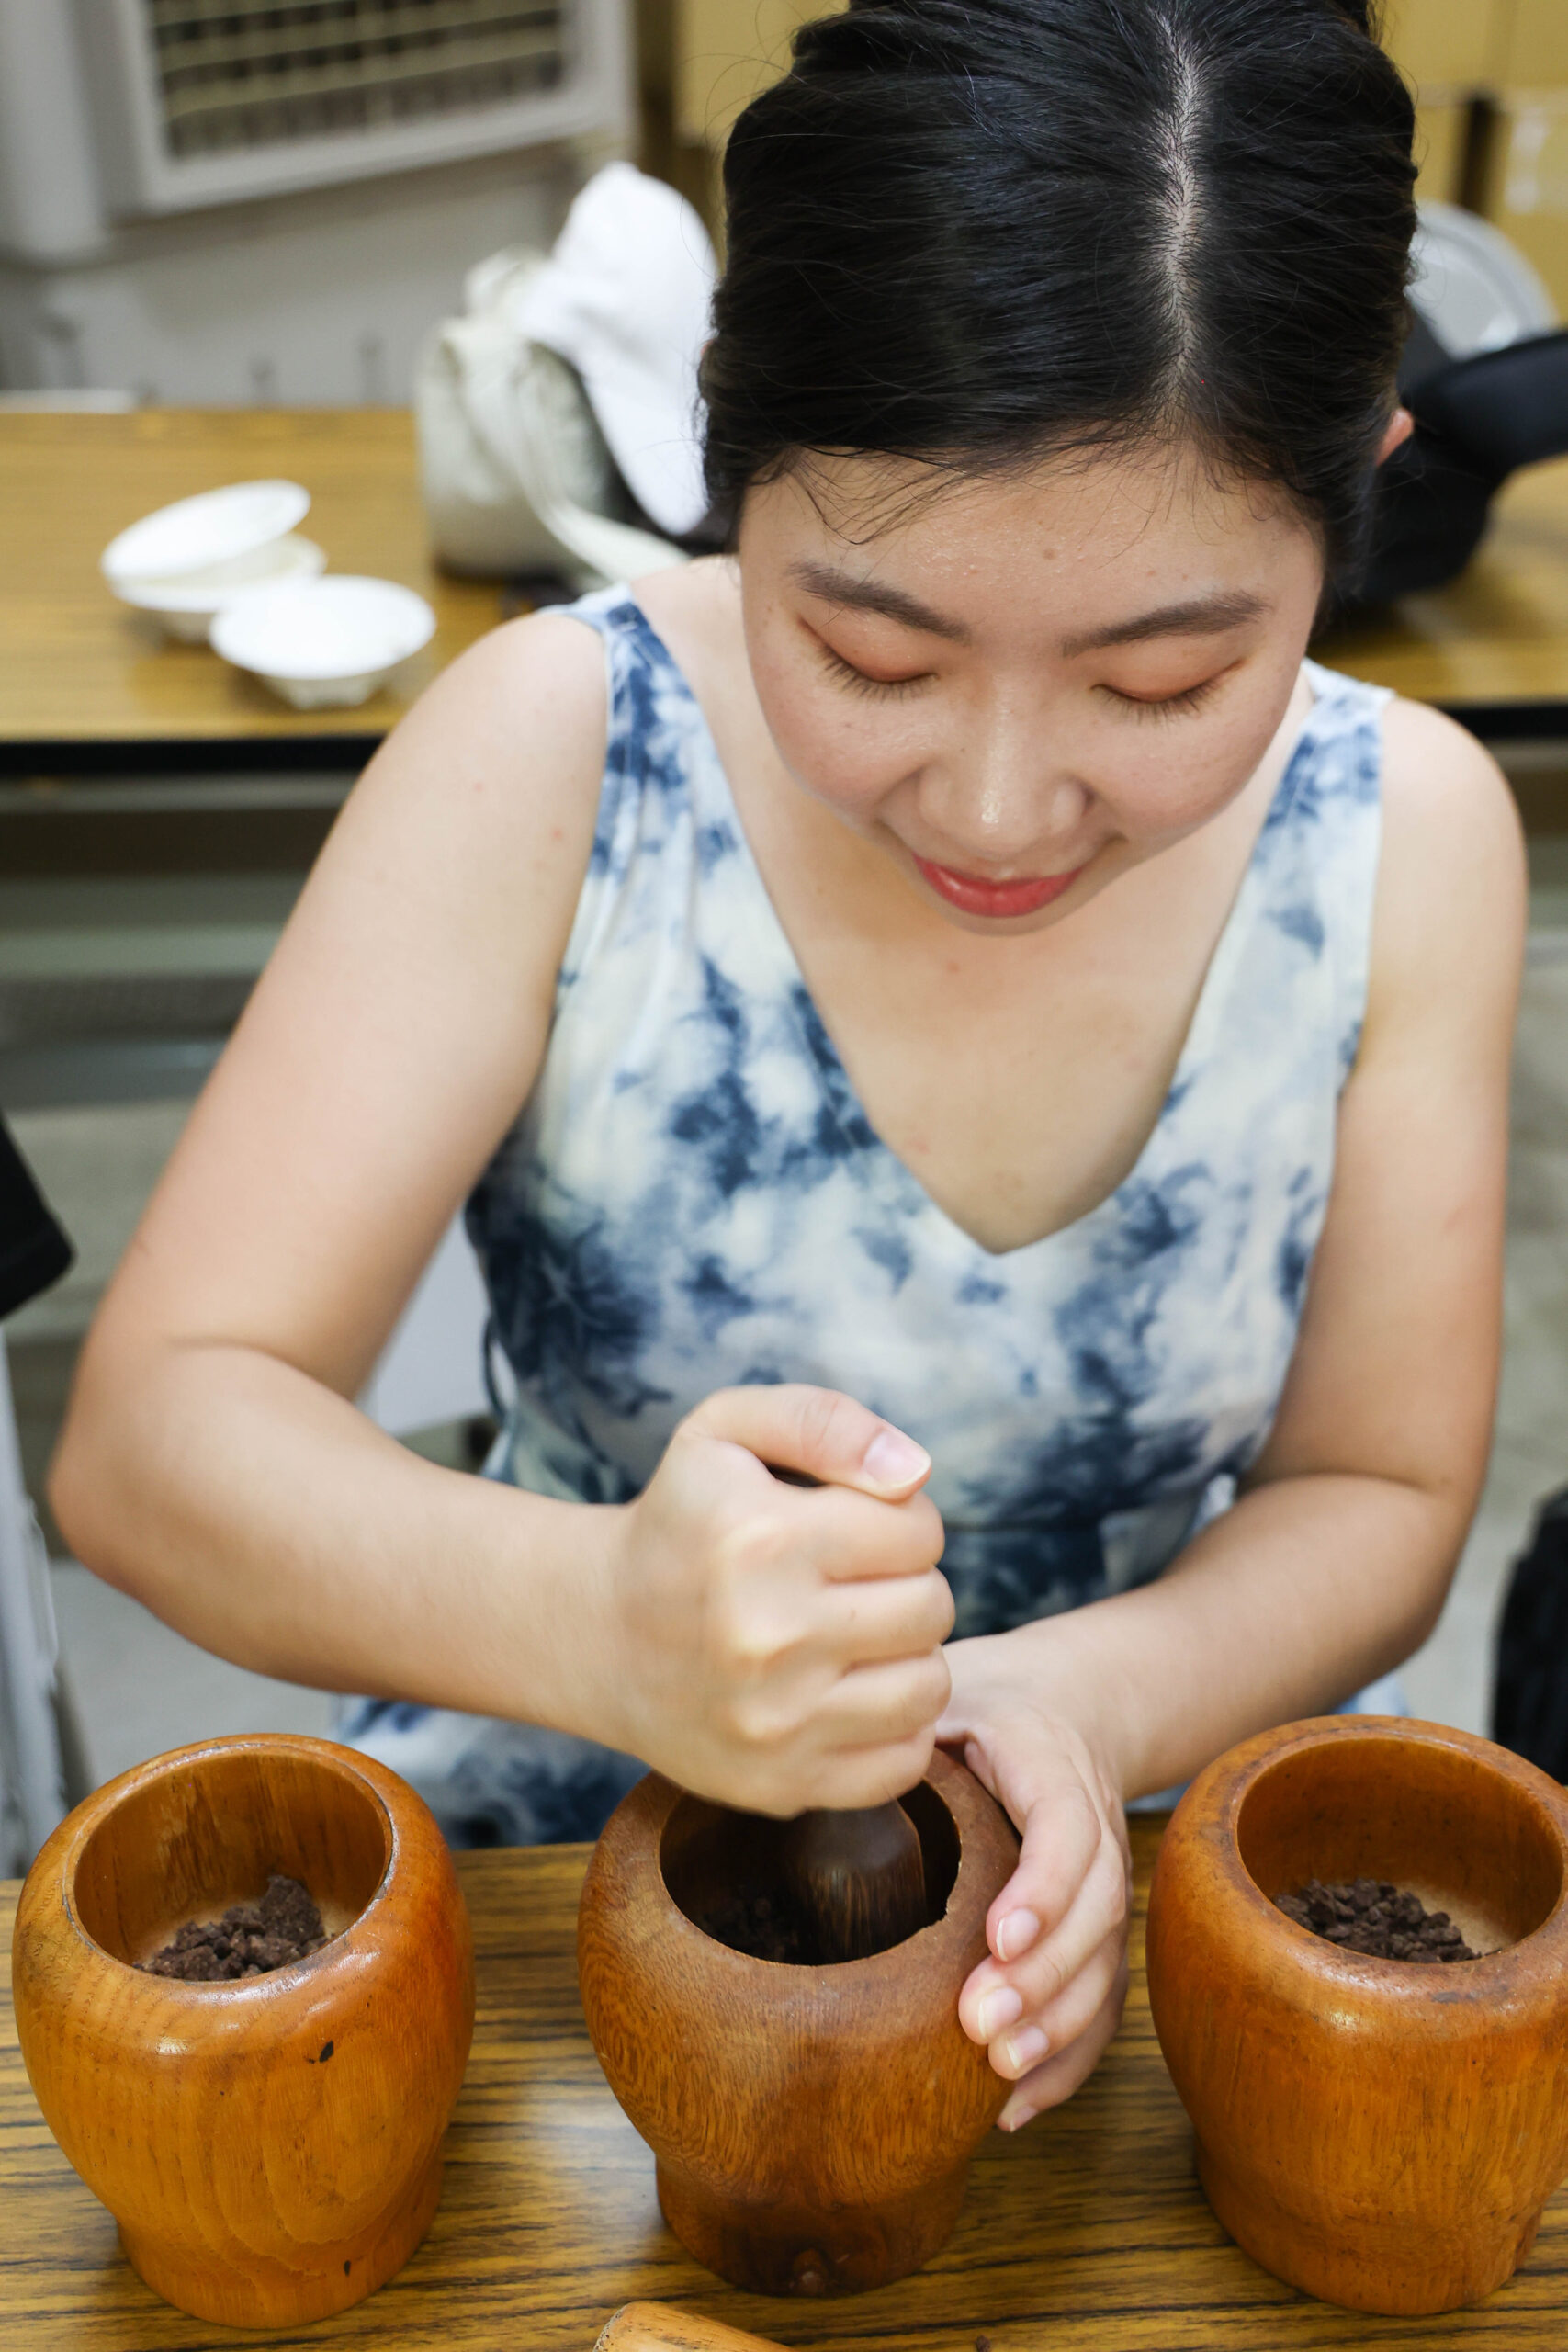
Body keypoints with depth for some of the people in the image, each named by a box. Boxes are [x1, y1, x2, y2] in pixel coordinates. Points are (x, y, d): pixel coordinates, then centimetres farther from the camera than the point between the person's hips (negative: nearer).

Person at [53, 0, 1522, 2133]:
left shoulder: (1409, 833, -12)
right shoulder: (554, 756, -19)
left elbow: (1377, 1493, -5)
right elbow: (152, 1424, -21)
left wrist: (1085, 1701, -26)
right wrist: (603, 1621, -41)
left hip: (1103, 1878, 2)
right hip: (541, 1841, -1)